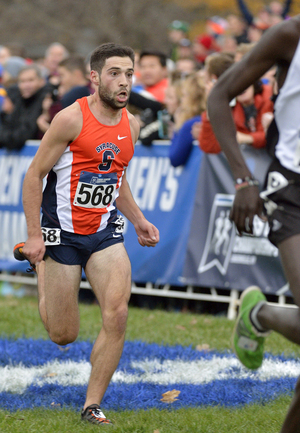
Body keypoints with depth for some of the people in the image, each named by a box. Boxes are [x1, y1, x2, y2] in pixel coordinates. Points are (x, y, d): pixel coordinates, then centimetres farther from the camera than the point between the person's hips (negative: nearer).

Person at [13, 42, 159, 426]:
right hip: (63, 232, -5)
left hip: (105, 232, 5)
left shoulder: (130, 124, 5)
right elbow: (34, 175, -10)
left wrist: (138, 220, 10)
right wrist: (34, 235, -14)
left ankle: (92, 406, -2)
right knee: (63, 336, 5)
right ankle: (38, 262, 36)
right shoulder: (71, 119, -15)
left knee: (117, 316, -15)